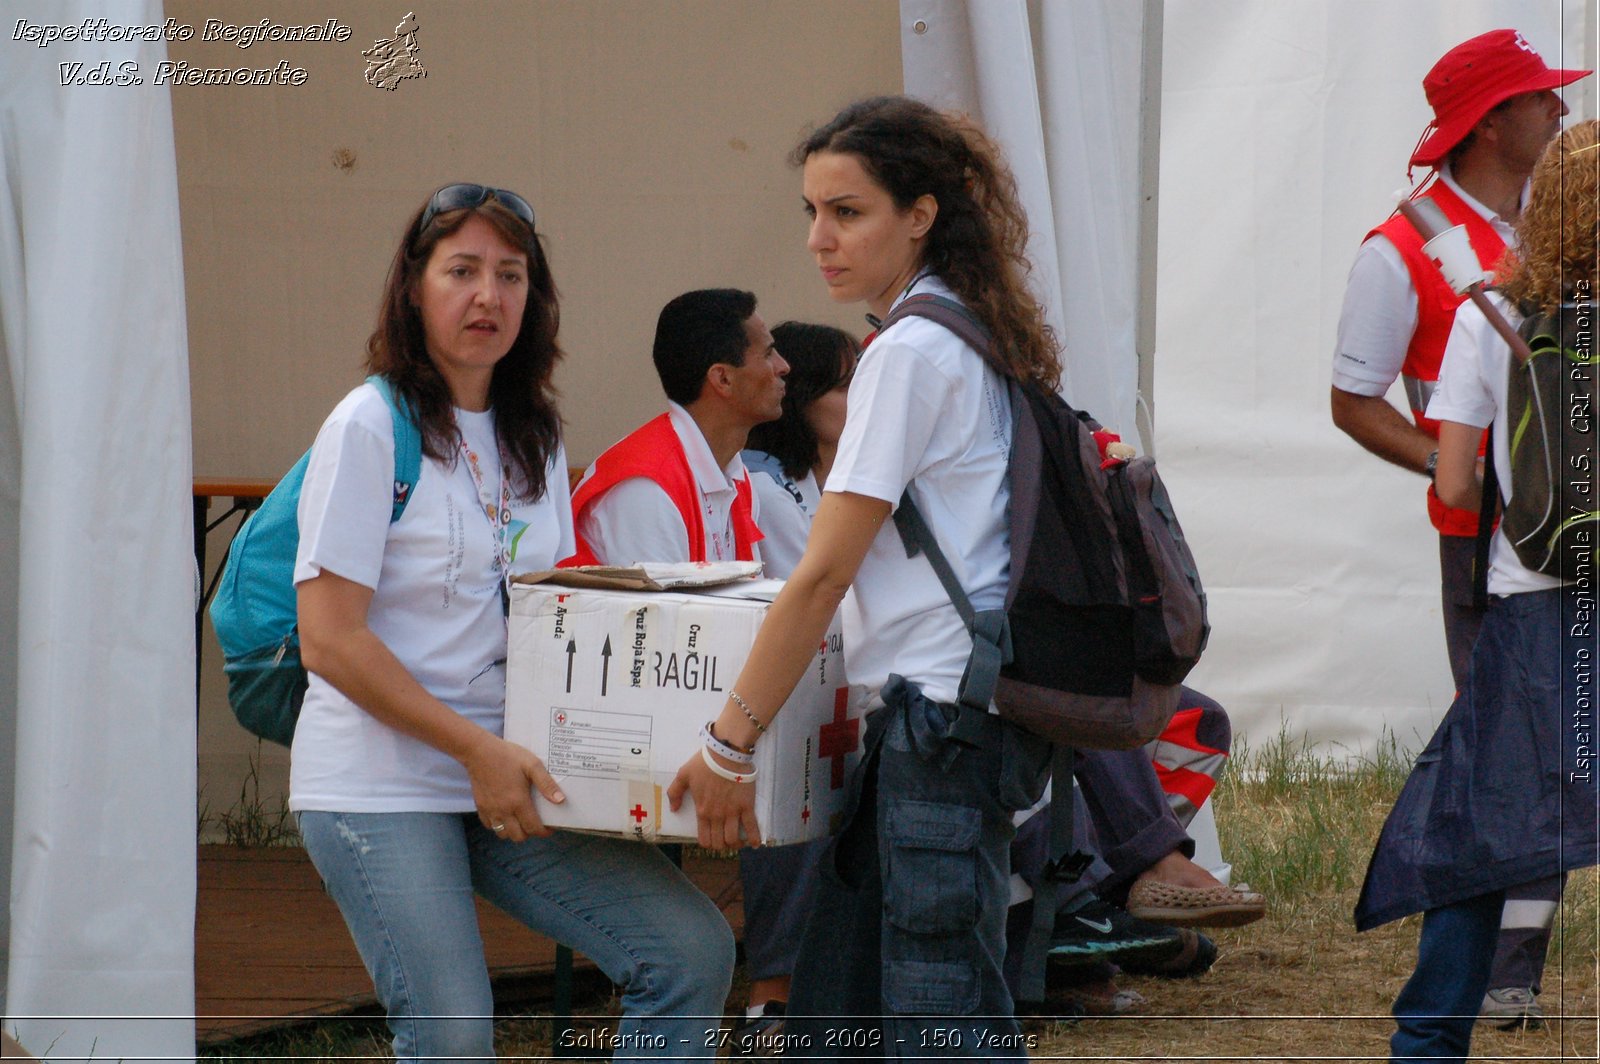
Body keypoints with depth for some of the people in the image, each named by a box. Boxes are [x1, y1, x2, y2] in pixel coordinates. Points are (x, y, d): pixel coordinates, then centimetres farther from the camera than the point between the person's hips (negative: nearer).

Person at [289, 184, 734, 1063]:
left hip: (509, 778, 6)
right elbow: (330, 641, -13)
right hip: (381, 785, -6)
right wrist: (477, 749, -18)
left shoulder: (534, 438, 13)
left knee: (691, 954, -9)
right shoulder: (371, 427, -7)